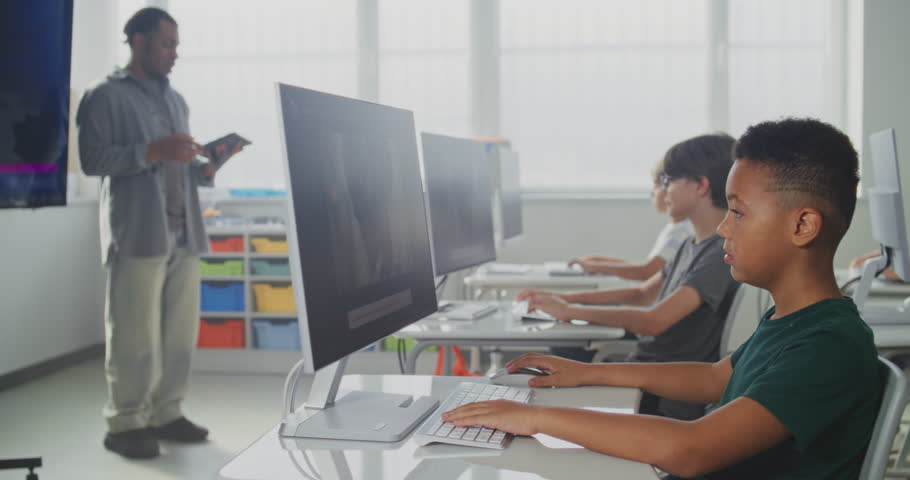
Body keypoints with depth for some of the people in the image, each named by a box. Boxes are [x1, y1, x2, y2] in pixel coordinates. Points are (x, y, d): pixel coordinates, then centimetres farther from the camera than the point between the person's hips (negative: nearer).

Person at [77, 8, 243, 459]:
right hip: (138, 233, -7)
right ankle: (125, 423, 4)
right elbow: (93, 158, -9)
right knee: (136, 334, -5)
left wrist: (207, 168, 4)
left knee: (180, 331, 5)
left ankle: (165, 414, 14)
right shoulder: (106, 95, 1)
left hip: (184, 232, 7)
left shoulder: (176, 100, 21)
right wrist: (152, 151, -18)